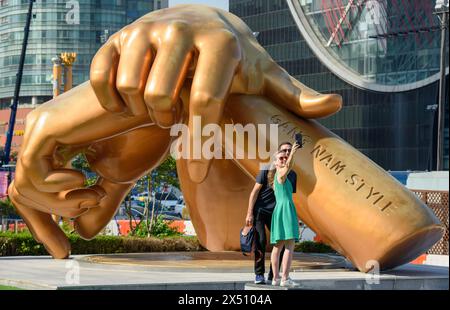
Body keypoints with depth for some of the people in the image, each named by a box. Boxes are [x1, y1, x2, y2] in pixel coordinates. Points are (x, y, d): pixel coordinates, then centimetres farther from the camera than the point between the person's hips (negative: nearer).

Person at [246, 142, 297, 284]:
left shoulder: (292, 175, 7)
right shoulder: (268, 170, -7)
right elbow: (255, 191, -7)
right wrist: (249, 213, -13)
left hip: (275, 213, 5)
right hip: (260, 210, -5)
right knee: (260, 241, -13)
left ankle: (272, 276, 7)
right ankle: (259, 275, -4)